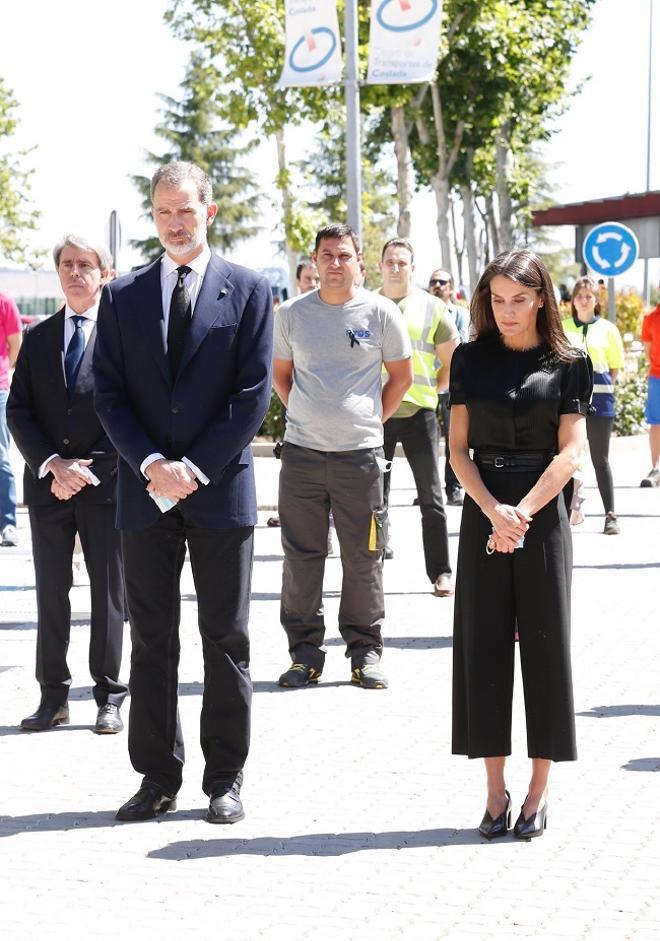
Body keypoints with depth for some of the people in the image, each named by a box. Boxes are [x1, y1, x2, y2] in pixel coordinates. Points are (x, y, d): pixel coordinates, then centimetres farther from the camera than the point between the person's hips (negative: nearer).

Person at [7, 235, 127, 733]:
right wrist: (53, 464, -10)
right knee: (51, 594, 7)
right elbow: (19, 410, 4)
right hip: (48, 483, 3)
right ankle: (53, 698, 14)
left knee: (108, 596, 5)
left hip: (106, 484, -3)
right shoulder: (39, 337, 10)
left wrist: (90, 468, -12)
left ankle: (109, 698, 13)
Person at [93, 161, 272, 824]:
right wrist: (151, 465, -11)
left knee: (226, 642, 4)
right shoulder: (123, 296, 8)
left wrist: (194, 468, -12)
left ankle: (225, 779, 13)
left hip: (221, 490, -2)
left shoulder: (247, 291, 2)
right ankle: (157, 777, 14)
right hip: (145, 493, 2)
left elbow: (253, 394, -4)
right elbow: (109, 393, 4)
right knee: (151, 640, 6)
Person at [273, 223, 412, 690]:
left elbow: (401, 375, 10)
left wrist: (373, 418, 7)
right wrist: (305, 416, 10)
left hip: (361, 452, -1)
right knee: (301, 555, 4)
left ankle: (365, 651, 14)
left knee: (363, 557, 3)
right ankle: (305, 652, 13)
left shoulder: (380, 312, 0)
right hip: (302, 452, 2)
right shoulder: (292, 313, 4)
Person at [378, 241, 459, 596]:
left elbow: (453, 360, 10)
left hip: (419, 413, -1)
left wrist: (433, 390, 3)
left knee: (431, 497, 1)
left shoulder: (431, 308, 4)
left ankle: (441, 572, 5)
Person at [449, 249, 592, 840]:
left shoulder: (568, 364, 1)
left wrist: (522, 514, -15)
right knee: (484, 644, 1)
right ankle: (496, 789, 9)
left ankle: (540, 790, 9)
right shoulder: (472, 359, 6)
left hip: (544, 517, -2)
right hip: (483, 515, 2)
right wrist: (493, 512, -12)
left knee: (545, 645, 1)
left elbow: (571, 452, -5)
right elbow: (459, 447, 3)